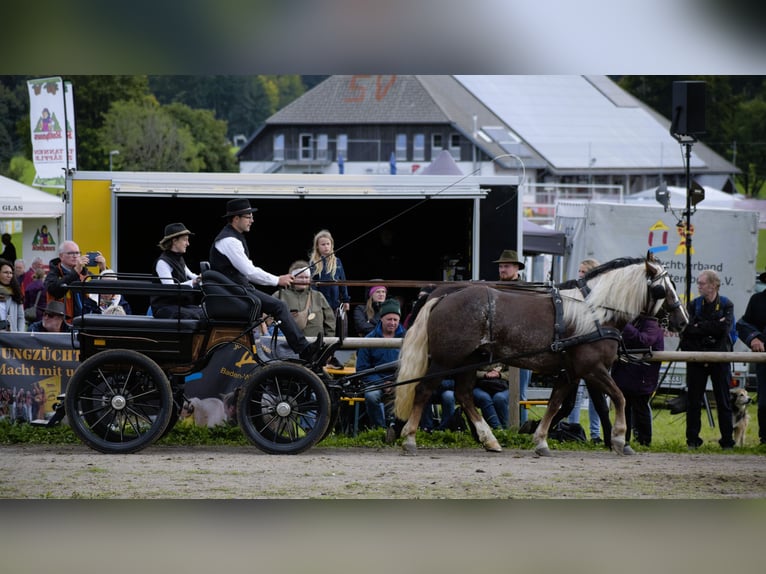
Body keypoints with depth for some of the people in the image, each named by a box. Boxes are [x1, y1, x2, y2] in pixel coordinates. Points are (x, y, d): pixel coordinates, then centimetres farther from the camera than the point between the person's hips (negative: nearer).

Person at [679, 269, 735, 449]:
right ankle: (693, 439, 8)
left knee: (723, 401, 2)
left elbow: (725, 328, -14)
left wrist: (701, 327, -12)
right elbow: (688, 328, -8)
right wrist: (713, 326, -13)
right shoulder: (693, 305, 7)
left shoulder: (726, 305, 2)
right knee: (694, 401, 2)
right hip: (696, 358, 2)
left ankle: (727, 440, 6)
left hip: (719, 359, -2)